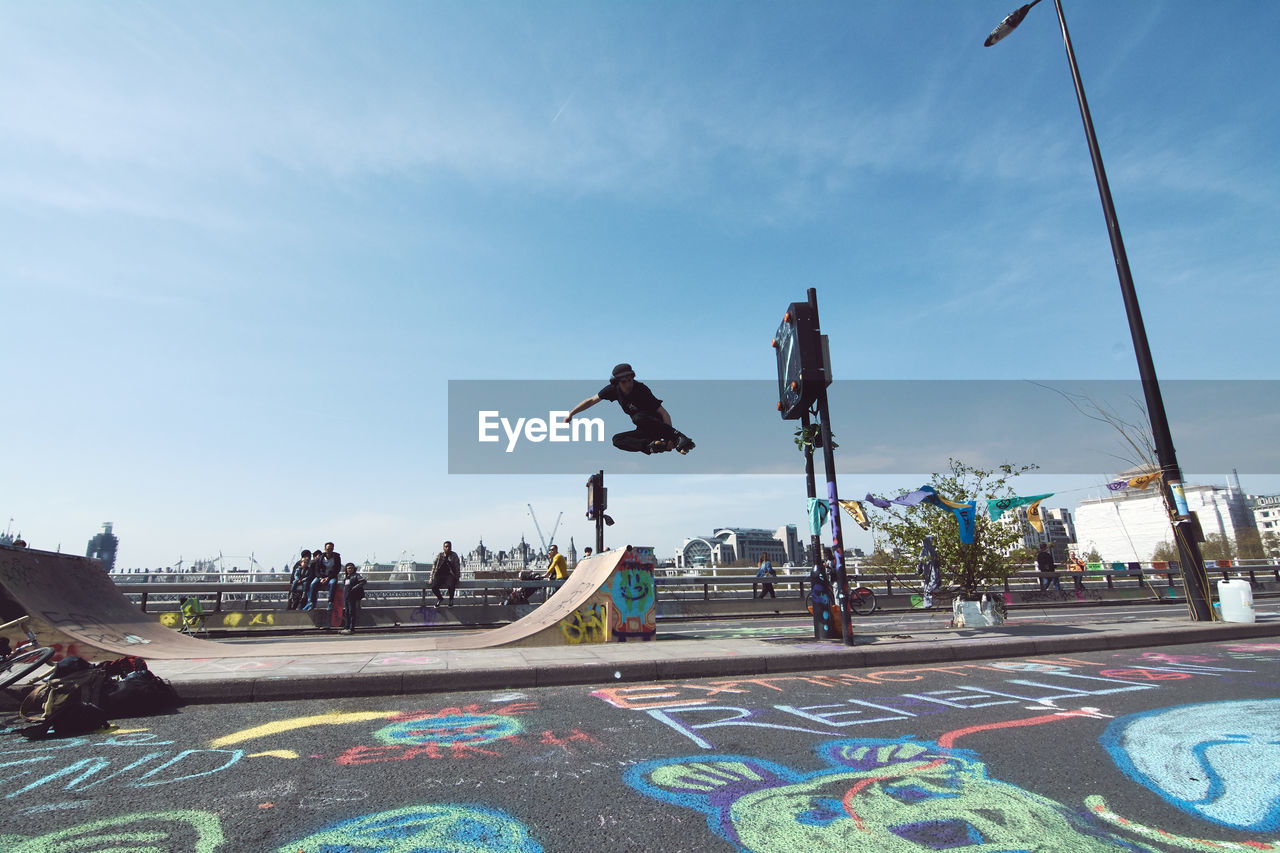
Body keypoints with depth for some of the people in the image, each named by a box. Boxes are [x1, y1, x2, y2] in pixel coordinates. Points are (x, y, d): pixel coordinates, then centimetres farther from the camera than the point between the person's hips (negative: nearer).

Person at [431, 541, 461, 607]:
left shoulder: (454, 556, 2)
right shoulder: (439, 555, 6)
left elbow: (457, 567, 3)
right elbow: (434, 566, 9)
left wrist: (457, 578, -3)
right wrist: (431, 578, 3)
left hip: (450, 575, -2)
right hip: (439, 574, 2)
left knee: (451, 586, -33)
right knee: (433, 587, -23)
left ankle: (451, 599, -2)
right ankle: (440, 599, 8)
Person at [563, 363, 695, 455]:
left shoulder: (641, 390, -21)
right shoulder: (614, 389, -5)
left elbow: (664, 413, -23)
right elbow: (592, 400, 8)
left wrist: (672, 436, -35)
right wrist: (570, 413, 2)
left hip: (658, 425, -6)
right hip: (644, 431, 6)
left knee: (638, 417, -35)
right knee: (617, 440, -14)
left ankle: (679, 436, -36)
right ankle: (653, 446, -30)